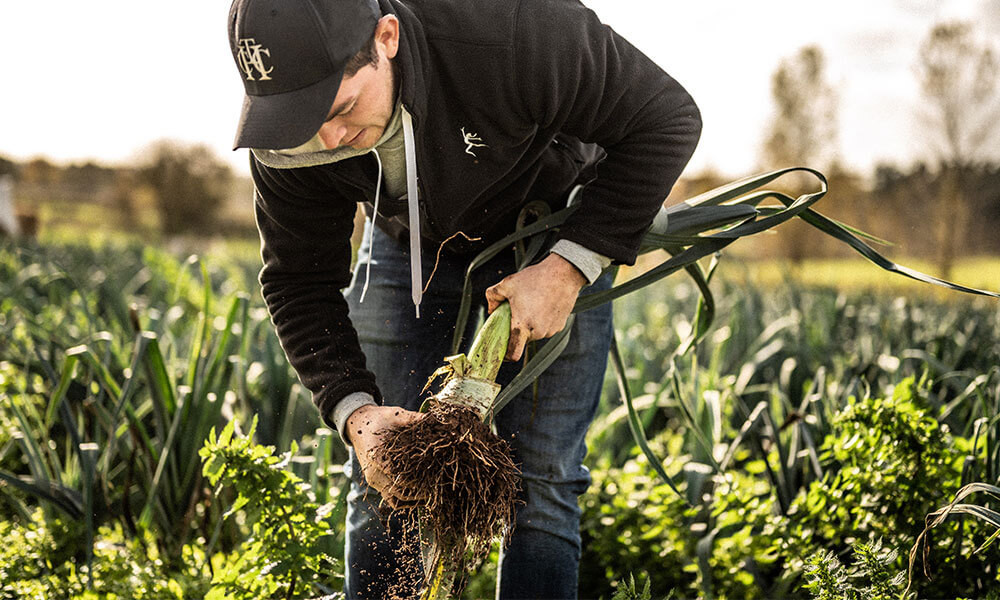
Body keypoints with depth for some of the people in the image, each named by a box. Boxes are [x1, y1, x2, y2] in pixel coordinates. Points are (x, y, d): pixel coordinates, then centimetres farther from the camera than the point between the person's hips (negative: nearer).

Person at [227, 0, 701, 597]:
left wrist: (567, 268, -32)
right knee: (384, 486, -2)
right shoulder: (291, 128, -27)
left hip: (559, 243, -2)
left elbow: (667, 118, -27)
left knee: (540, 479, -7)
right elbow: (299, 282, -15)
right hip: (409, 243, 3)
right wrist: (355, 410, -31)